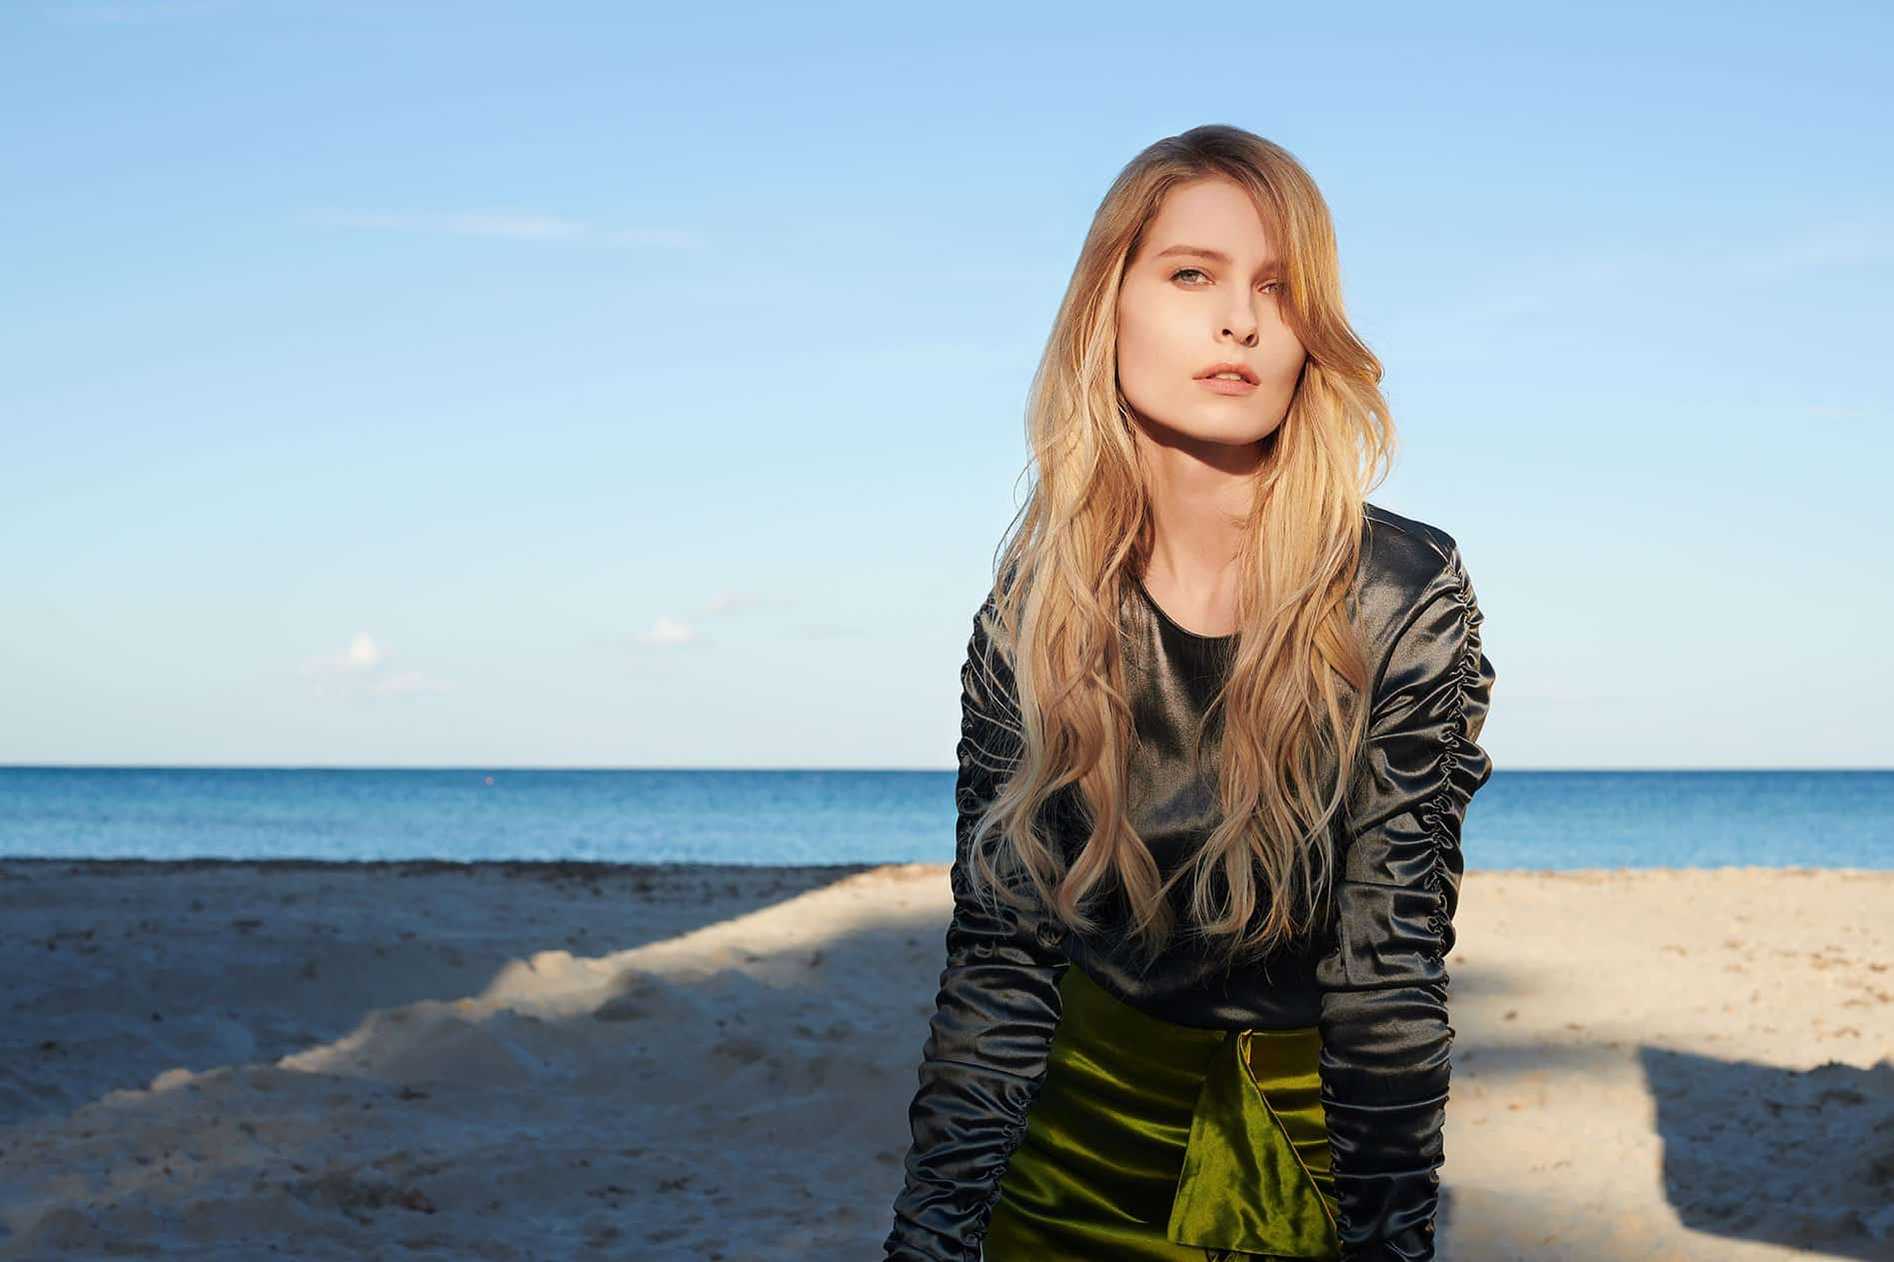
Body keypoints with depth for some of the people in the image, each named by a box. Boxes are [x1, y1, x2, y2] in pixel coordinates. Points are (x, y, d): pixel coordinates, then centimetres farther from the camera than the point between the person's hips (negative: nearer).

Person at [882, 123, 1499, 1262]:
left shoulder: (1403, 596, -16)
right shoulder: (1037, 606, -9)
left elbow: (1389, 967, -16)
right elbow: (998, 957, -7)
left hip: (1321, 1138, -2)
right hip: (1085, 1122, 2)